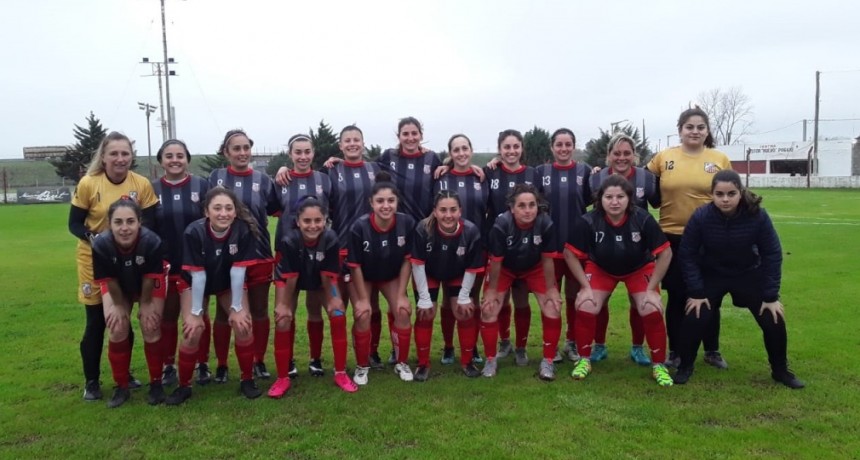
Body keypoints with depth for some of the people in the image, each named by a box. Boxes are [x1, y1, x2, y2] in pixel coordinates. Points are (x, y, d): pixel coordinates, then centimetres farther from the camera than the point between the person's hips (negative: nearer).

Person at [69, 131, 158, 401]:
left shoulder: (142, 184, -9)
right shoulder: (88, 183, -13)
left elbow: (150, 223, -2)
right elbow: (74, 223, -6)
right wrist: (93, 238, -24)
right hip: (94, 261, -2)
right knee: (96, 322, 5)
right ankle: (91, 381, 21)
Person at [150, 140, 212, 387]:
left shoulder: (202, 186, -3)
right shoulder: (152, 189, 1)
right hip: (165, 266, 1)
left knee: (199, 316, 10)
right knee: (168, 318, 11)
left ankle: (203, 364, 22)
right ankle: (168, 366, 25)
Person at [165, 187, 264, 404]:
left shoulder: (243, 231, -29)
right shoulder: (194, 232, -32)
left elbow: (237, 272, -23)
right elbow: (198, 275, -26)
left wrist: (237, 308, -17)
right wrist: (195, 312, -19)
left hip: (229, 284, 1)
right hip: (194, 284, -1)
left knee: (243, 326, -12)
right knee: (193, 332, -13)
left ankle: (247, 380, 8)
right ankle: (184, 386, 9)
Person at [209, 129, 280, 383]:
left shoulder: (263, 180, 2)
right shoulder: (216, 177, 1)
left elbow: (277, 211, 12)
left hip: (259, 256, 1)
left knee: (259, 312, 10)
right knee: (224, 313, 9)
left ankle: (259, 361, 26)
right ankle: (221, 365, 24)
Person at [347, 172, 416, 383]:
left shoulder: (407, 223, -28)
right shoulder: (359, 227, -33)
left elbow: (407, 260, -14)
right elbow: (355, 266, -20)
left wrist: (402, 295, -12)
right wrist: (362, 299, -14)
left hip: (392, 276, 2)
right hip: (362, 277, -2)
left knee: (402, 313, -9)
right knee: (363, 317, -13)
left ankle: (401, 362, 14)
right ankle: (362, 366, 10)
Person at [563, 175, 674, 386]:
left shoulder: (643, 219, -29)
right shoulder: (588, 221, -28)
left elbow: (665, 253, -18)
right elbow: (570, 254, -16)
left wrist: (651, 289, -17)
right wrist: (586, 287, -17)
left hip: (639, 269, 0)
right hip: (600, 268, 0)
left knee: (652, 311, -17)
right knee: (585, 309, -17)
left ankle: (659, 365, 6)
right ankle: (584, 360, 7)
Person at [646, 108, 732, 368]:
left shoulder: (720, 159, 3)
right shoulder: (663, 158, 1)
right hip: (673, 238, 0)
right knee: (676, 297, 7)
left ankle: (712, 351, 27)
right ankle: (675, 351, 22)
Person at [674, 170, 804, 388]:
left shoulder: (758, 215, -24)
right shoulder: (701, 216, -26)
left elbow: (772, 254, -13)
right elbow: (688, 254, -15)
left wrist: (771, 296, -13)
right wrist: (696, 292, -16)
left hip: (749, 275, 1)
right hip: (711, 276, -1)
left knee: (774, 321, -3)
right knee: (695, 319, -14)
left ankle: (780, 370, 22)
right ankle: (685, 367, 9)